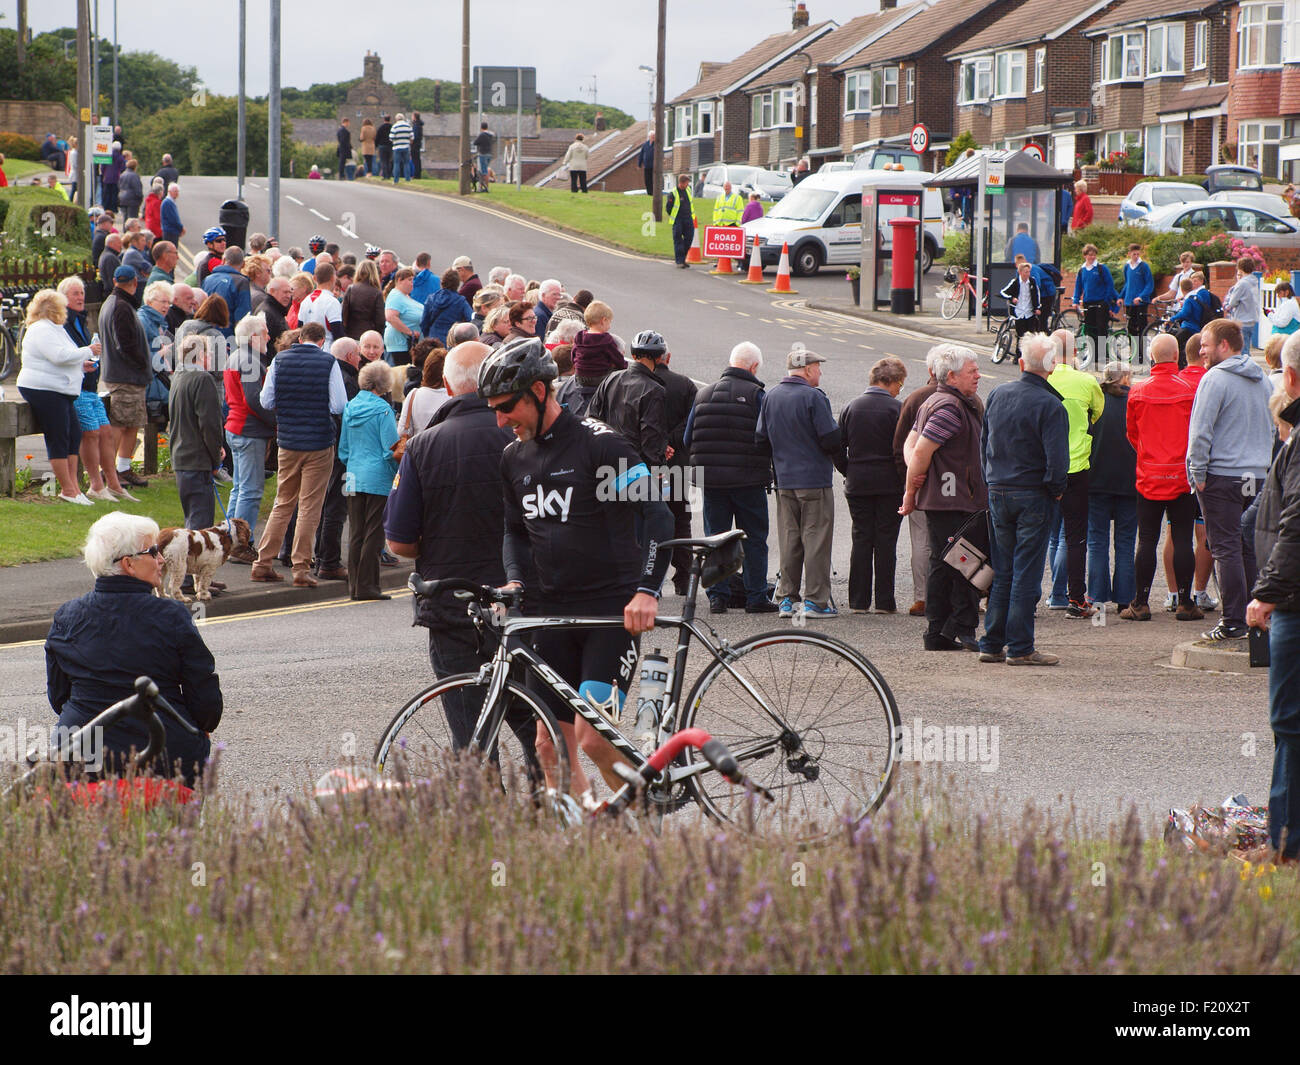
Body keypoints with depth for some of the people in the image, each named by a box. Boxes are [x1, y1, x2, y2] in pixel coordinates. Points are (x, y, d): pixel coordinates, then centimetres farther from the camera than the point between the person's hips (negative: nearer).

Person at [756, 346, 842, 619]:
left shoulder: (770, 397, 7)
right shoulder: (813, 397, -13)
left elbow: (760, 438, 9)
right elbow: (830, 440, -15)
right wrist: (842, 463, 4)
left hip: (784, 481, 6)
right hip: (815, 479, -6)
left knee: (789, 540, 11)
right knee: (816, 539, -2)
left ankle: (787, 598, 12)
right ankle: (816, 600, -2)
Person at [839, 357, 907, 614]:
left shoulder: (850, 407, 5)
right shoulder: (896, 409, -9)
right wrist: (906, 480, 0)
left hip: (857, 484, 4)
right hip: (889, 484, -4)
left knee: (861, 540, 8)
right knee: (886, 542, 1)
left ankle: (858, 600, 6)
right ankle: (884, 600, 2)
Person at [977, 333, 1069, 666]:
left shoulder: (997, 395, 5)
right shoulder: (1050, 406, -15)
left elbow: (983, 443, 13)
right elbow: (1057, 459, -20)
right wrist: (1056, 490, -3)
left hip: (997, 492, 6)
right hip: (1033, 496, -6)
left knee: (1002, 573, 13)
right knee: (1026, 573, -1)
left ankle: (992, 644, 15)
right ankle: (1020, 647, 0)